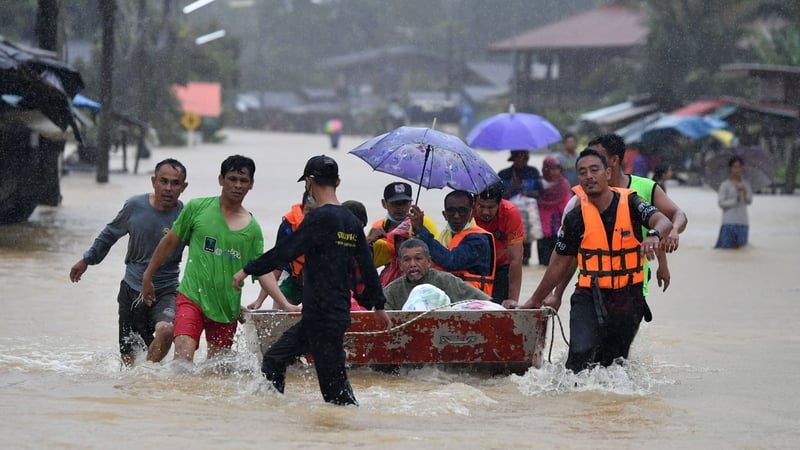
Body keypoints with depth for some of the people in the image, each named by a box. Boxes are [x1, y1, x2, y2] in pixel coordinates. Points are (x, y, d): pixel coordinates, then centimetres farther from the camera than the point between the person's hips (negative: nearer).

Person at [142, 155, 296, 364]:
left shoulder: (252, 228, 4)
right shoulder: (198, 208, -1)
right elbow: (170, 242, 9)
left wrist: (285, 305, -6)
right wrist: (148, 276, 14)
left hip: (227, 307, 3)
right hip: (192, 297, -3)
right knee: (183, 354, -22)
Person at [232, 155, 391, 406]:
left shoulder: (320, 218, -14)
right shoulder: (351, 221, 11)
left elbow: (286, 251, -15)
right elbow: (368, 267, 17)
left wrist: (248, 270, -5)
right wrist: (378, 305, 28)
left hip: (323, 317, -9)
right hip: (339, 314, 9)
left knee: (334, 385, -6)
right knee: (274, 359, 16)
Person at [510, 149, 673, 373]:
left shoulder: (630, 203, -4)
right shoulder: (576, 217, -1)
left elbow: (663, 221, -22)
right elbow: (560, 264, 11)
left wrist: (653, 235, -47)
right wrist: (535, 300, 18)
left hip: (628, 298, 1)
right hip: (589, 298, -1)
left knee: (612, 363, 9)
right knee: (581, 353, -21)